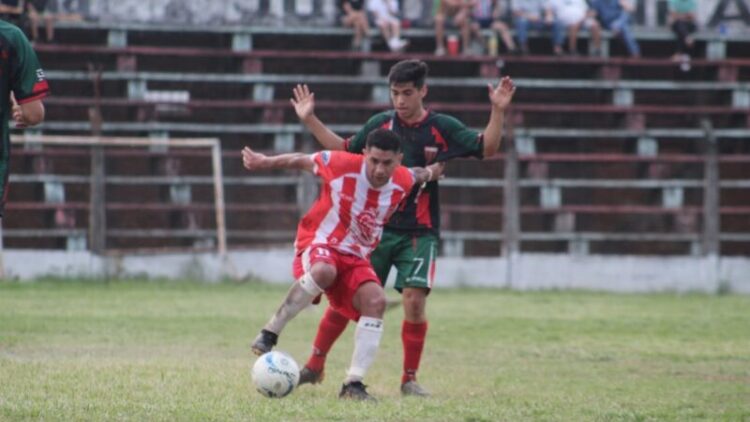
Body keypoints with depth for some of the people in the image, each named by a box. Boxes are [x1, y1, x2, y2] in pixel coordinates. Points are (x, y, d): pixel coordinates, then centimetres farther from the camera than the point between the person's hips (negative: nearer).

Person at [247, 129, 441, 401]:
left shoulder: (402, 182, -5)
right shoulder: (342, 165, -17)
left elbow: (420, 175, 24)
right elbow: (302, 161, 1)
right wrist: (264, 162, 6)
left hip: (356, 257, 4)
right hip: (318, 245, -4)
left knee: (376, 301, -23)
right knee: (324, 272, -41)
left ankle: (353, 384, -18)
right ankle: (270, 333, -25)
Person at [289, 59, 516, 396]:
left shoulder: (442, 128, -2)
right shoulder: (380, 124, 5)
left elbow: (486, 148, -8)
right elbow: (344, 150, 19)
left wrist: (498, 112, -22)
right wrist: (310, 121, 13)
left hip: (419, 233, -2)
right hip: (376, 227, 2)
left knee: (414, 300, -14)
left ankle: (410, 379, 1)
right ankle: (315, 366, 14)